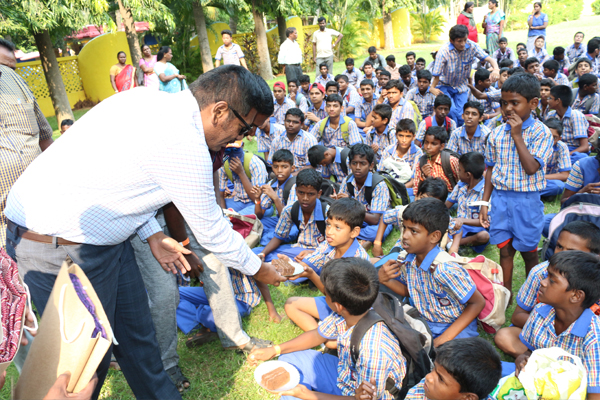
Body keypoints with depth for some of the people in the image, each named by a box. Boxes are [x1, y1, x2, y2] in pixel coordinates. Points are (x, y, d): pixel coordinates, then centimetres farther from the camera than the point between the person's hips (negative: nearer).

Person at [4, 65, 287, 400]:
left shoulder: (150, 99, 2)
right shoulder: (184, 145, -25)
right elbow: (212, 231, -14)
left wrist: (153, 235, 5)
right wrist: (259, 269, 2)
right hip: (58, 245, -9)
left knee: (137, 331, 17)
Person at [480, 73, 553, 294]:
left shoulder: (541, 132, -9)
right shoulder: (497, 133, 3)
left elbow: (531, 168, -21)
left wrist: (517, 136, -18)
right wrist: (484, 203, 6)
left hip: (527, 201, -3)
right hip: (500, 198, 3)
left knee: (528, 251, 12)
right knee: (505, 249, 12)